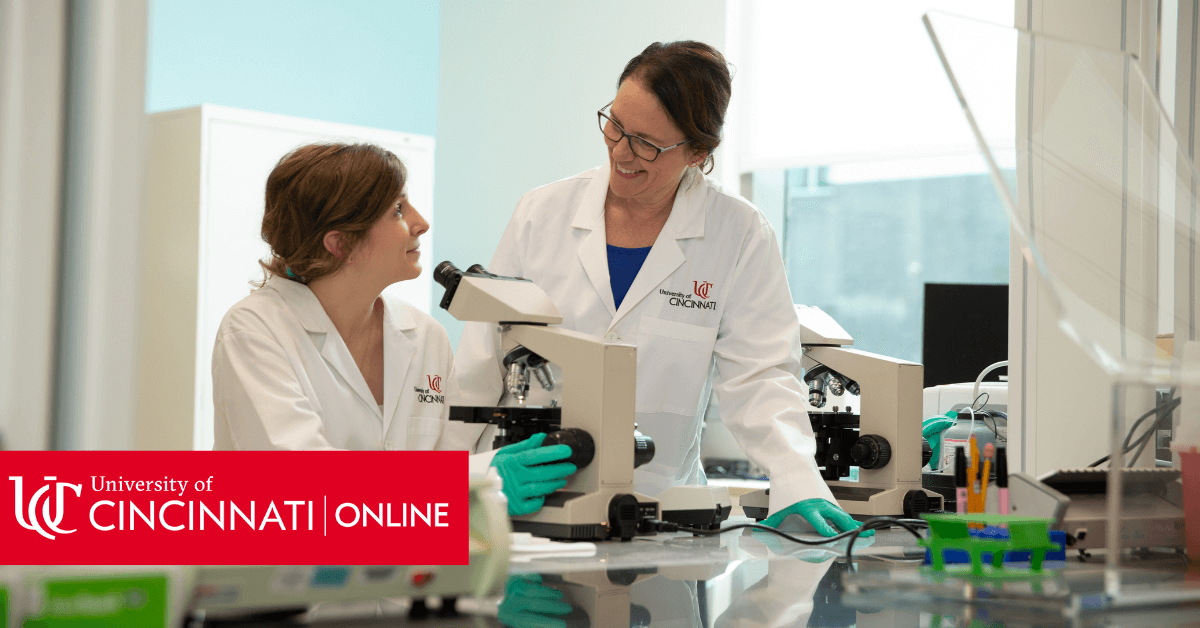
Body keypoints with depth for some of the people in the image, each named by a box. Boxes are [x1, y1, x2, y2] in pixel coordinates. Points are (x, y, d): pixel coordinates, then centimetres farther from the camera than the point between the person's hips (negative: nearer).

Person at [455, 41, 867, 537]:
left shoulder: (741, 237, -1)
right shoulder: (543, 213, 5)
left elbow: (760, 376, -4)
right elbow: (481, 362, 7)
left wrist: (798, 483, -20)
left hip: (656, 503, -1)